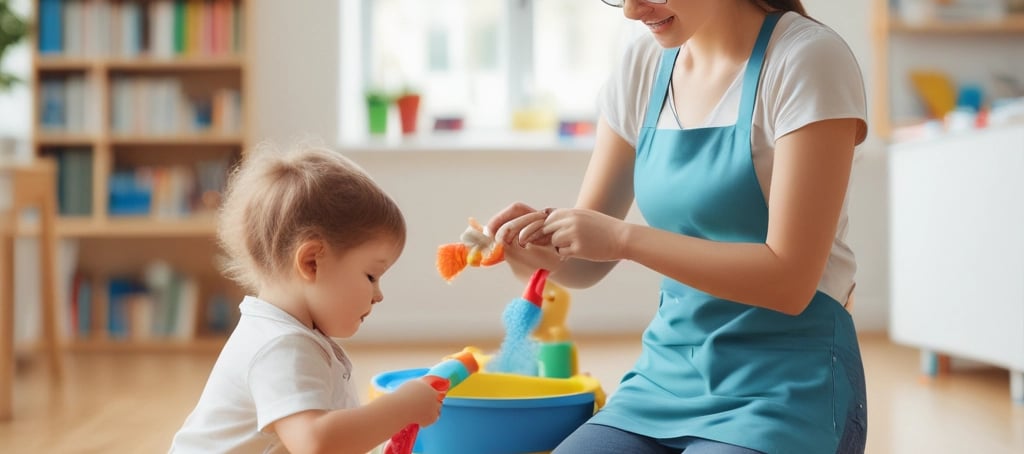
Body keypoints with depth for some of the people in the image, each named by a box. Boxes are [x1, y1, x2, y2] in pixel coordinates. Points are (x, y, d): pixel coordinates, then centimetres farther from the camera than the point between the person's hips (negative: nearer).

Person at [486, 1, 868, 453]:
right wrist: (541, 245, -15)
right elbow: (587, 262, 7)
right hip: (667, 377, 5)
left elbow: (790, 279, -18)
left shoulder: (808, 59, -11)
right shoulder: (643, 65, 5)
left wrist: (624, 238, -23)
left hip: (787, 386, -5)